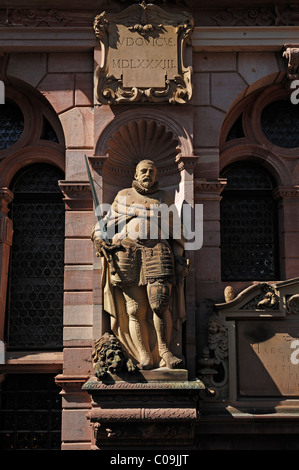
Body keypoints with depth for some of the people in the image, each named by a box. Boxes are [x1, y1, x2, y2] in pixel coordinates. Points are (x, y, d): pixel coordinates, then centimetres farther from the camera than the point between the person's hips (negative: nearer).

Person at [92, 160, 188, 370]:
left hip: (157, 251, 0)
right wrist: (99, 238, -1)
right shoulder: (123, 196, 21)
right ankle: (144, 357, -4)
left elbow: (175, 230, 21)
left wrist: (179, 258, 12)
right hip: (127, 252, 1)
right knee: (135, 309, -6)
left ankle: (164, 350, -3)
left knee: (159, 302, -17)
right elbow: (107, 223, 20)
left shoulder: (164, 198, 21)